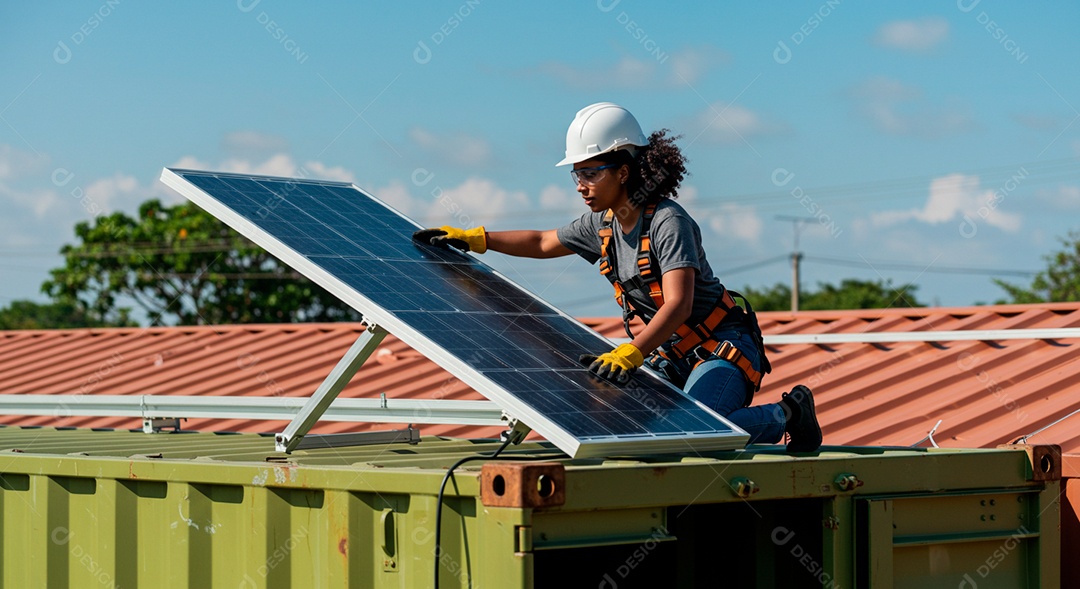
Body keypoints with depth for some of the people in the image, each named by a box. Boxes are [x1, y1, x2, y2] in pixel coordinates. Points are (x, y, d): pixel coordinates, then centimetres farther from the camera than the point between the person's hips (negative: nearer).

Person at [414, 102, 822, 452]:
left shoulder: (668, 222, -21)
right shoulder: (603, 225, 4)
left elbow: (678, 305, -32)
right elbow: (543, 243, 22)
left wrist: (631, 353, -44)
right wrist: (474, 239, 15)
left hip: (723, 347, -8)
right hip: (673, 355, 9)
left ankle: (786, 414, -3)